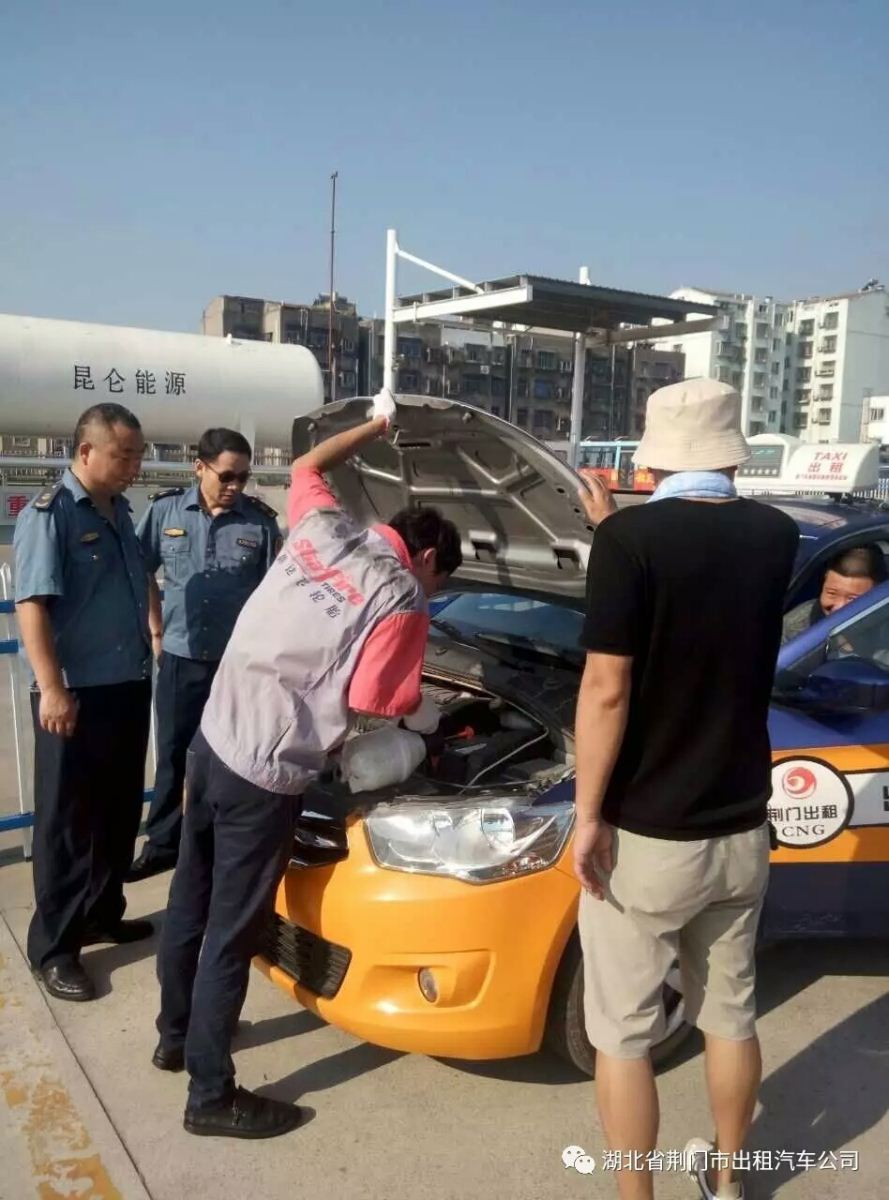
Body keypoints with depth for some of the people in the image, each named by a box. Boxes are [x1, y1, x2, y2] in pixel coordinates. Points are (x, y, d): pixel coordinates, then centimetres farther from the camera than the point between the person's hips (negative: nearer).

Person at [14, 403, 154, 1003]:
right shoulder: (48, 514, -12)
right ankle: (54, 946, 13)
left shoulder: (120, 511, 12)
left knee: (119, 812, 16)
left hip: (129, 687, 8)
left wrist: (149, 650, 21)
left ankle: (104, 913, 33)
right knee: (68, 821, 2)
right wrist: (52, 688, -25)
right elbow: (32, 604, -19)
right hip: (78, 695, -8)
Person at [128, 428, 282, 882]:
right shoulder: (165, 510, -1)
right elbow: (141, 571, 10)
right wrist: (156, 630, 6)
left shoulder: (261, 521, -4)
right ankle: (163, 843, 27)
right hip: (181, 658, 1)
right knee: (173, 755, 11)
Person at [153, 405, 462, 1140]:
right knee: (231, 930, 4)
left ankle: (176, 1034, 42)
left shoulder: (322, 527, 6)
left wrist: (375, 428, 31)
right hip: (266, 774, -8)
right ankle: (212, 1097, 20)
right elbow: (372, 700, -13)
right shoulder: (400, 599, -12)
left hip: (213, 740, 8)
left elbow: (307, 466, 25)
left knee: (191, 901, 22)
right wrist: (422, 711, 7)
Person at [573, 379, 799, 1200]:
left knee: (623, 1032, 12)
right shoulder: (776, 538, 0)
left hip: (644, 835, -6)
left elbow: (607, 688, -20)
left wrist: (588, 815, -12)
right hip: (740, 830, 6)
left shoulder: (631, 538, -17)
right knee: (731, 1014, 23)